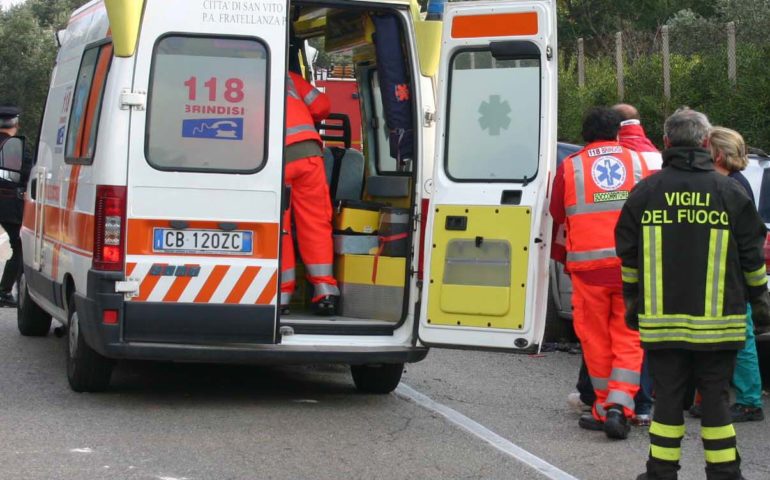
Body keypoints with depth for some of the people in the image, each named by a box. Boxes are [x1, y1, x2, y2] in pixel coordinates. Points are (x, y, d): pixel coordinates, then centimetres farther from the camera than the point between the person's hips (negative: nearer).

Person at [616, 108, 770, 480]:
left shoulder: (644, 192, 2)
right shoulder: (730, 192, -2)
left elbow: (629, 257, 9)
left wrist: (632, 303, 20)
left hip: (661, 320, 1)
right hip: (717, 321, -1)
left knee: (667, 396, 7)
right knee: (715, 397, 5)